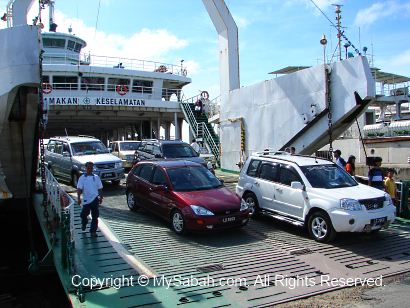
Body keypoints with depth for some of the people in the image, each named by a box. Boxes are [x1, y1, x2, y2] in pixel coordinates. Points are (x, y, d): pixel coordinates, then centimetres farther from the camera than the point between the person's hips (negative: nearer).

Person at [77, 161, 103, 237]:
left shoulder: (96, 177, 6)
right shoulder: (82, 178, 0)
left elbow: (100, 188, 11)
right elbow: (79, 189, -5)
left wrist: (101, 197, 7)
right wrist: (79, 198, -15)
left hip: (95, 199, 1)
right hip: (86, 200, -1)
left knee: (95, 216, 1)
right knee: (84, 214, 7)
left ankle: (93, 231, 12)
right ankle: (84, 224, 40)